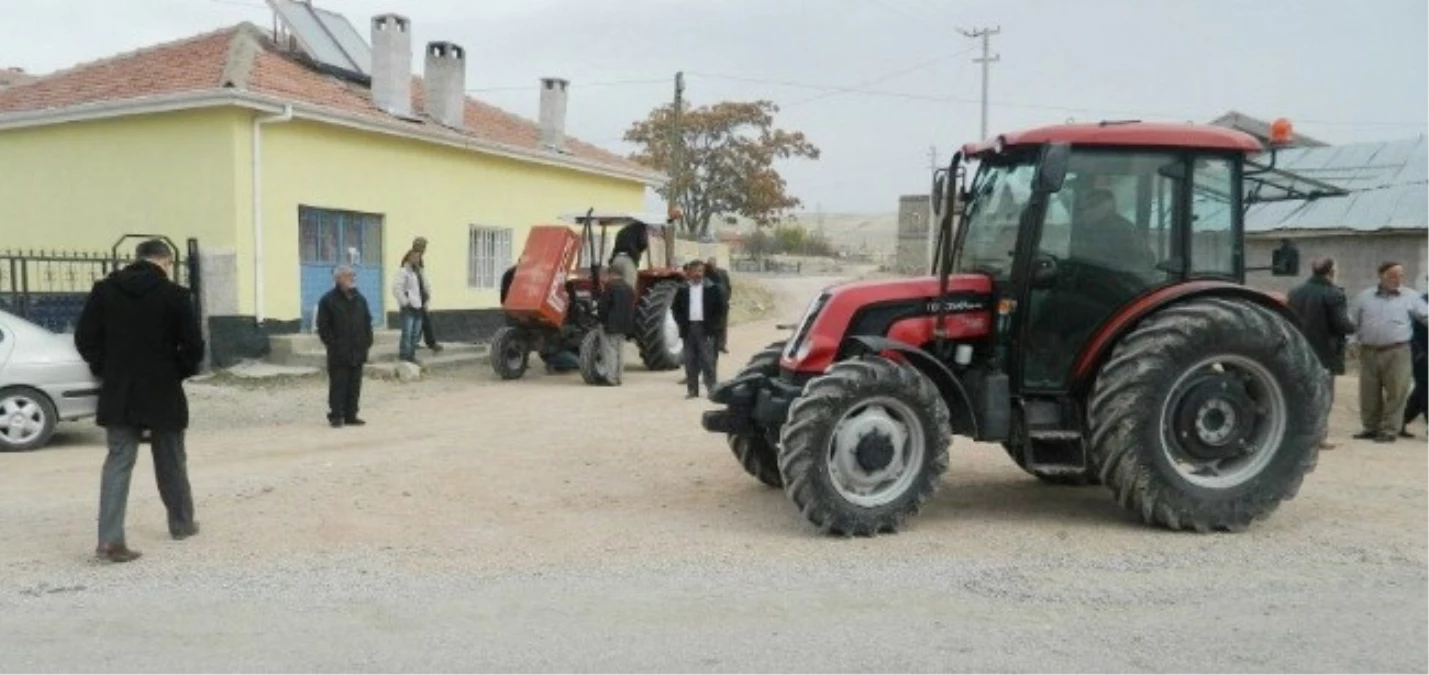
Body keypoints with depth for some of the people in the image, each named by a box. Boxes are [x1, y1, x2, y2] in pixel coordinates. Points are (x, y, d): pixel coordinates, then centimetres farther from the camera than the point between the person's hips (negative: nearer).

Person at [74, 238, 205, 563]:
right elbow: (193, 345, -12)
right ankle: (181, 522, 29)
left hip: (118, 392, 2)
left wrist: (105, 371, 13)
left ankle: (110, 539, -7)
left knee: (118, 462, 4)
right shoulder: (175, 295, -10)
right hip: (163, 392, -2)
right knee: (171, 461, 14)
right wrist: (181, 372, 6)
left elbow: (84, 338, 2)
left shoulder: (104, 290, 1)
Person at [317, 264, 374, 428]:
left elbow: (367, 322, 16)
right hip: (338, 353, -5)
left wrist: (367, 342, 7)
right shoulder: (328, 300, -4)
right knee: (338, 385, -2)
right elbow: (323, 327, -6)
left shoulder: (360, 299, 12)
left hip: (357, 352, 5)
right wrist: (332, 344, -11)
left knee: (354, 385, 8)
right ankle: (336, 416, 4)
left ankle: (351, 415, 16)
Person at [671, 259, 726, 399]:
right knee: (690, 361, 5)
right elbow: (675, 307, 14)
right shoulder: (683, 289, 7)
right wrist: (681, 322, 2)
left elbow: (720, 307, 3)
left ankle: (711, 387, -2)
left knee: (707, 360, -6)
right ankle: (692, 389, 10)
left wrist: (713, 325, -4)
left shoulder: (711, 288, 2)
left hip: (705, 329, -2)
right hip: (688, 328, 3)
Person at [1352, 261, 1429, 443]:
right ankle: (1371, 427, 20)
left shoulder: (1411, 296, 3)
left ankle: (1390, 430, 4)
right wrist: (1361, 339, 7)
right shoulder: (1365, 297, 9)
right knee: (1369, 393, 8)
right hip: (1369, 352, 2)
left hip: (1397, 352, -2)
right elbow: (1355, 323, 15)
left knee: (1396, 393, -3)